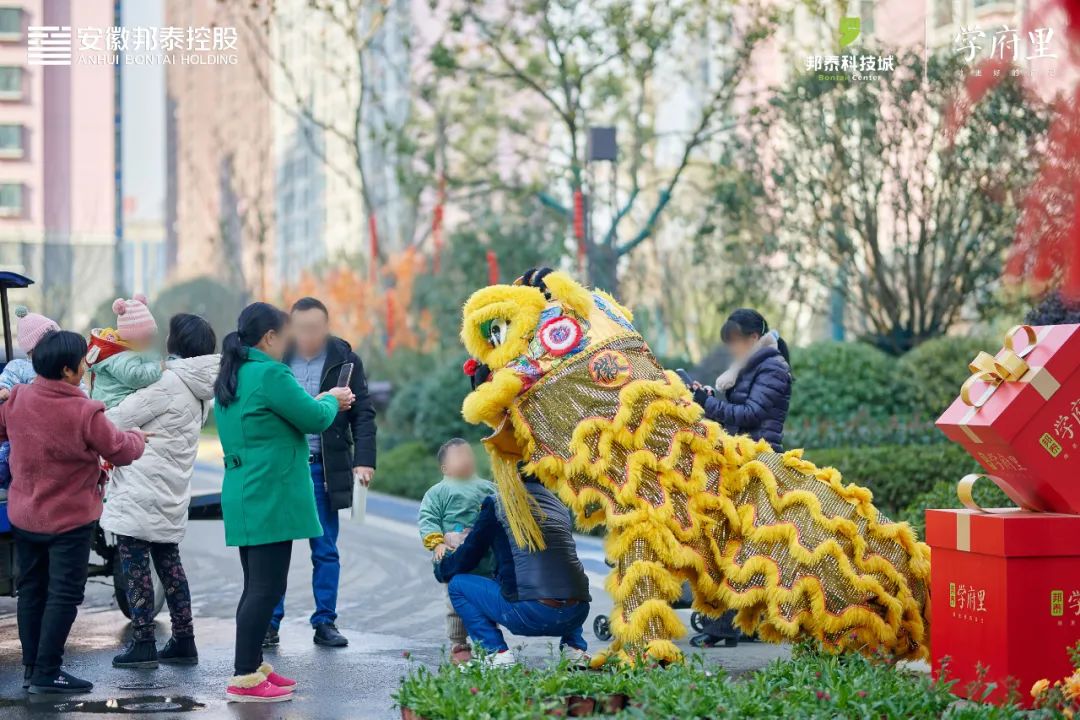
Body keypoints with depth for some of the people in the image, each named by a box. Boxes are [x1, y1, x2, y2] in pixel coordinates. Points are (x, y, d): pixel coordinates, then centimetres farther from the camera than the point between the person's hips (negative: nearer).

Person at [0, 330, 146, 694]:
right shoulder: (85, 413, -23)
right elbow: (120, 451, -12)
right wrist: (138, 438, 10)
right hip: (69, 520, -6)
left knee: (31, 589, 16)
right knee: (63, 595, 2)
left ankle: (32, 667, 22)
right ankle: (47, 673, 2)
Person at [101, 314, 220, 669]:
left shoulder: (167, 383, -17)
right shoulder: (201, 390, 10)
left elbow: (119, 419, -15)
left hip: (140, 490, -9)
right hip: (172, 493, 9)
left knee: (135, 566, -1)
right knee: (169, 563, 16)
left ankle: (143, 645, 1)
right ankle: (183, 642, 19)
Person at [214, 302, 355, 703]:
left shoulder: (231, 379, 15)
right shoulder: (270, 375, -15)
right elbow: (315, 420, -11)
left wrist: (321, 402, 18)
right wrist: (331, 401, 9)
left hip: (245, 498, 10)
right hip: (270, 499, -10)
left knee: (257, 586, 15)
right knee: (267, 588, -8)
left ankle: (253, 666, 22)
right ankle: (244, 681, -8)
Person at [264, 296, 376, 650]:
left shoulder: (345, 361, 2)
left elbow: (363, 415, 1)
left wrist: (364, 460, -10)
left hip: (325, 468, 0)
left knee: (325, 550, 6)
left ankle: (325, 623, 13)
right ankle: (270, 623, 8)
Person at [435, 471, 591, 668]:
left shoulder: (497, 503, 9)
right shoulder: (560, 506, 24)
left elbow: (468, 556, 15)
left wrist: (440, 568, 37)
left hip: (530, 614, -6)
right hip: (578, 614, 6)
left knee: (458, 584, 14)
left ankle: (498, 653, 1)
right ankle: (575, 647, 20)